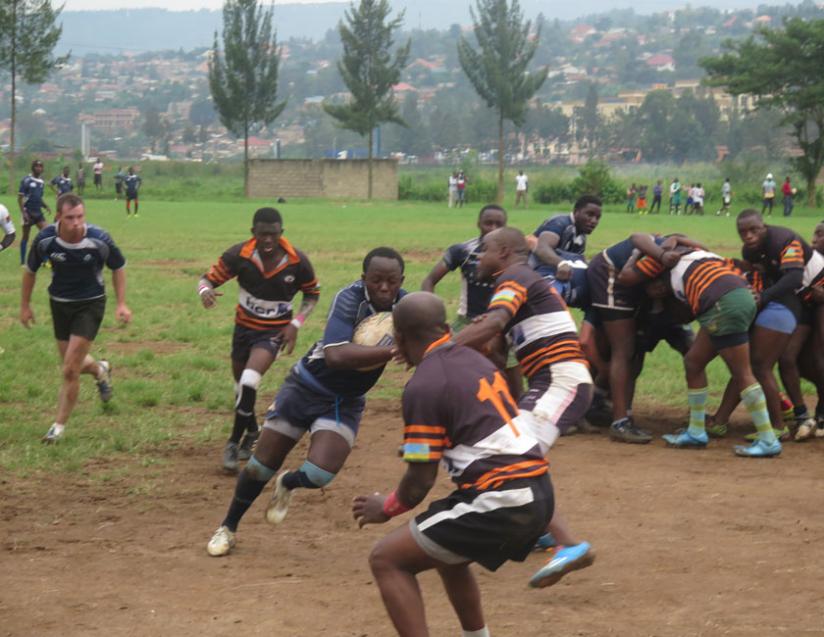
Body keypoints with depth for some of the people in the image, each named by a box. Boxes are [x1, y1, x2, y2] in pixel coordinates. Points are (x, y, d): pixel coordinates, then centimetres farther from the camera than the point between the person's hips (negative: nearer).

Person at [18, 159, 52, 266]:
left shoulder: (41, 182, 9)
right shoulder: (26, 180, -11)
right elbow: (20, 197, -11)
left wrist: (46, 206, 3)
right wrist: (23, 212, -18)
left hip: (38, 212, 6)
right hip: (28, 212, -6)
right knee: (25, 236, 3)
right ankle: (22, 261, 12)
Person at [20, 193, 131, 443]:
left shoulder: (99, 240, -23)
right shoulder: (45, 239, -18)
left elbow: (118, 268, -3)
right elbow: (30, 270, 2)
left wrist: (121, 304, -6)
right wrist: (25, 305, 8)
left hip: (90, 304, -3)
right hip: (60, 304, 3)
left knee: (70, 370, -9)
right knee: (73, 365, 14)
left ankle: (59, 425, 6)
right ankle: (100, 370, 50)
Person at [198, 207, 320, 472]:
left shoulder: (297, 261, -18)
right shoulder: (238, 255, -18)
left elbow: (312, 294, 0)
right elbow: (208, 278, -11)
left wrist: (295, 324, -12)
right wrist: (205, 291, -36)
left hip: (275, 331, -3)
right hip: (244, 327, 3)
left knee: (249, 381, -24)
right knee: (241, 386, 15)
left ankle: (234, 441, -11)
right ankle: (252, 432, 42)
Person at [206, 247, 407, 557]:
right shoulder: (350, 299, -28)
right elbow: (336, 355, -43)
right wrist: (391, 351, -51)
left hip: (346, 402, 3)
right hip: (307, 387, -3)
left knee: (318, 474, -17)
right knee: (261, 467, 5)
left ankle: (286, 485, 21)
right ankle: (228, 527, 33)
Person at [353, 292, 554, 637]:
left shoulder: (423, 385, -11)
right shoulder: (474, 359, 12)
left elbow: (420, 480, -9)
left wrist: (388, 508, 10)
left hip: (500, 503, -9)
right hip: (540, 493, 9)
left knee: (387, 559, -3)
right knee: (445, 551, 33)